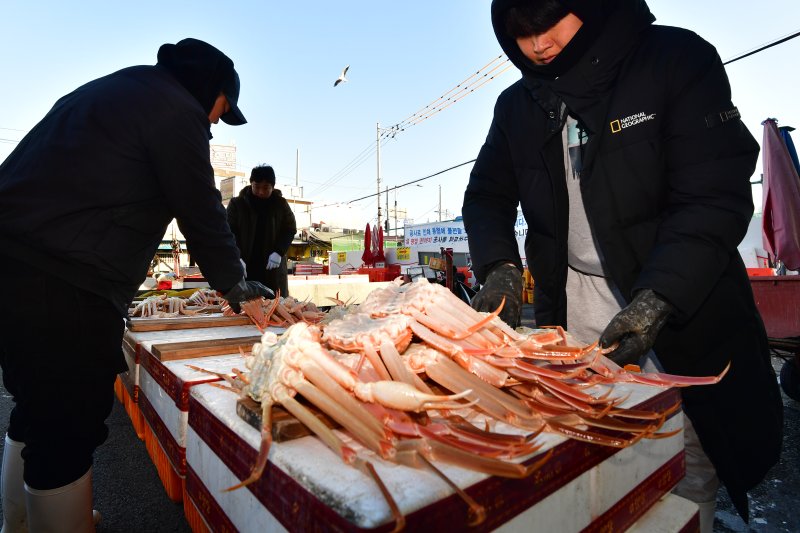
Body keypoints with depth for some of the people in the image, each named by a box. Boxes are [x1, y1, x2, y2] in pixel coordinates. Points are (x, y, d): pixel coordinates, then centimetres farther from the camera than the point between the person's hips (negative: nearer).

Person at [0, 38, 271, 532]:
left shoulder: (111, 90, 24)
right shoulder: (177, 107, -6)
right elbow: (201, 213, -7)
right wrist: (236, 286, 8)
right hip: (65, 287, -10)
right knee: (68, 432, 0)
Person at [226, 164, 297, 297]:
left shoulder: (280, 204, 5)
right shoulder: (237, 203, 1)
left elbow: (290, 229, 6)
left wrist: (279, 252, -9)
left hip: (273, 268, 1)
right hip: (244, 266, -1)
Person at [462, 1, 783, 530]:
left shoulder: (677, 59, -6)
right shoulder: (517, 105, 6)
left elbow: (716, 197, -13)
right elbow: (486, 195, 9)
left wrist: (656, 299, -27)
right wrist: (501, 267, -10)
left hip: (681, 311, -2)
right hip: (573, 311, 3)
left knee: (685, 477, 5)